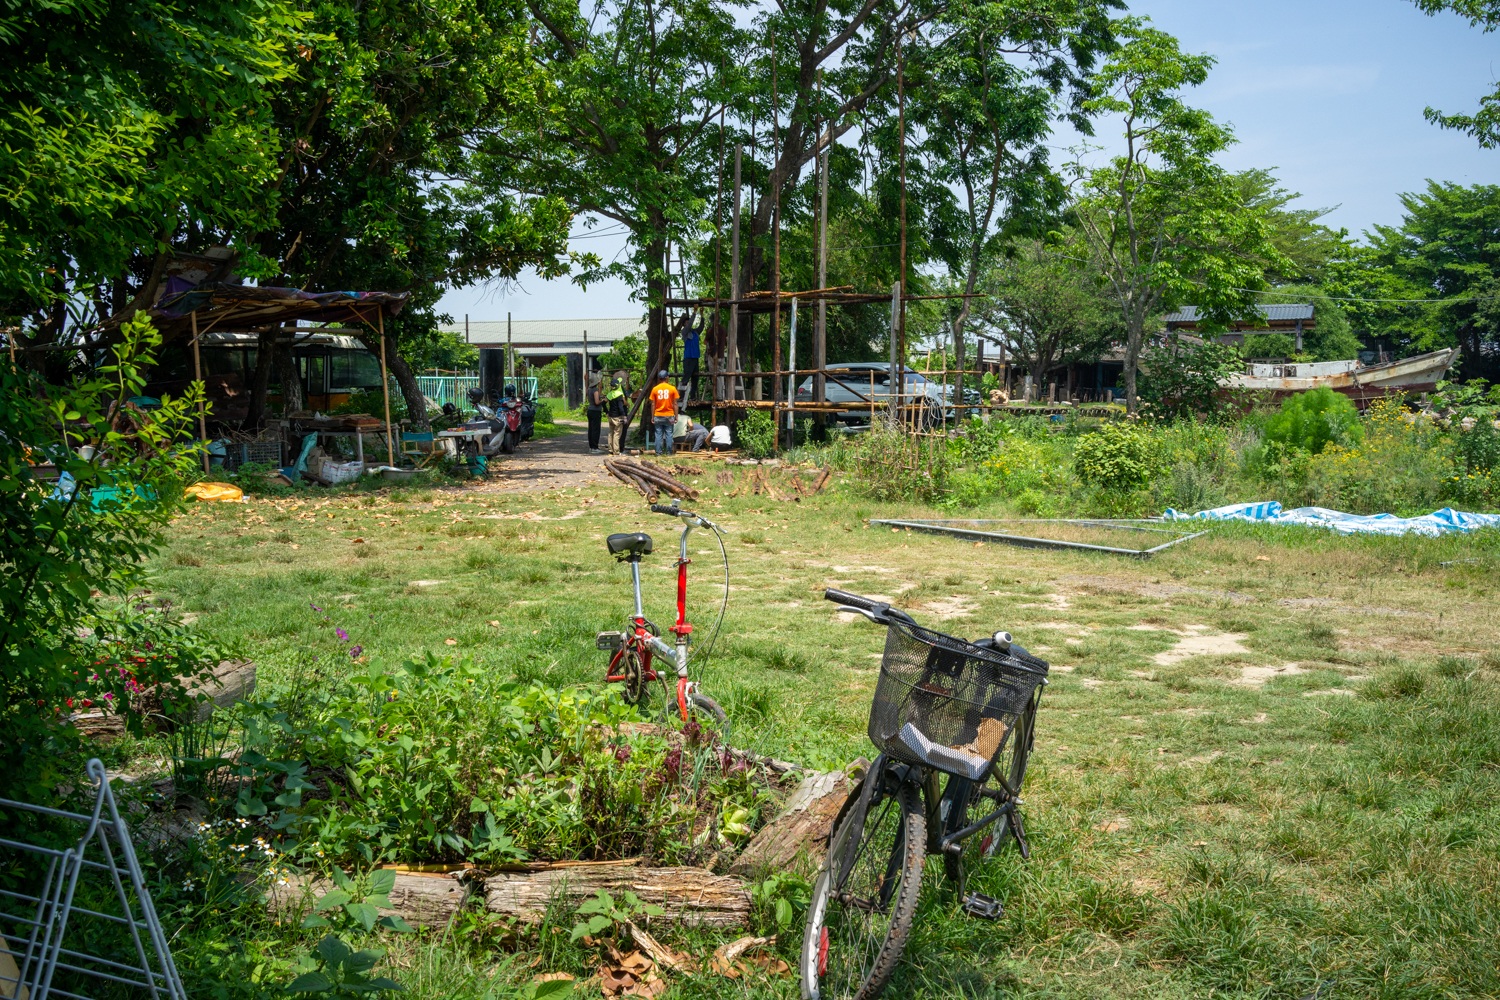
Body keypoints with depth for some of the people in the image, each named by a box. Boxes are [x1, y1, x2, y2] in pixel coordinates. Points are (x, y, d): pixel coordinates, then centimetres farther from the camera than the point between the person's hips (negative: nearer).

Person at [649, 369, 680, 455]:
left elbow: (653, 405, 0)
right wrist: (676, 416, 3)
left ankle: (658, 452, 3)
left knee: (658, 434, 4)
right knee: (669, 434, 4)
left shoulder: (655, 389, -1)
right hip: (669, 416, -1)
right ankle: (669, 452, 4)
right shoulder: (672, 388, -4)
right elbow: (675, 404, -3)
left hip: (658, 416, 1)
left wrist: (652, 417, 7)